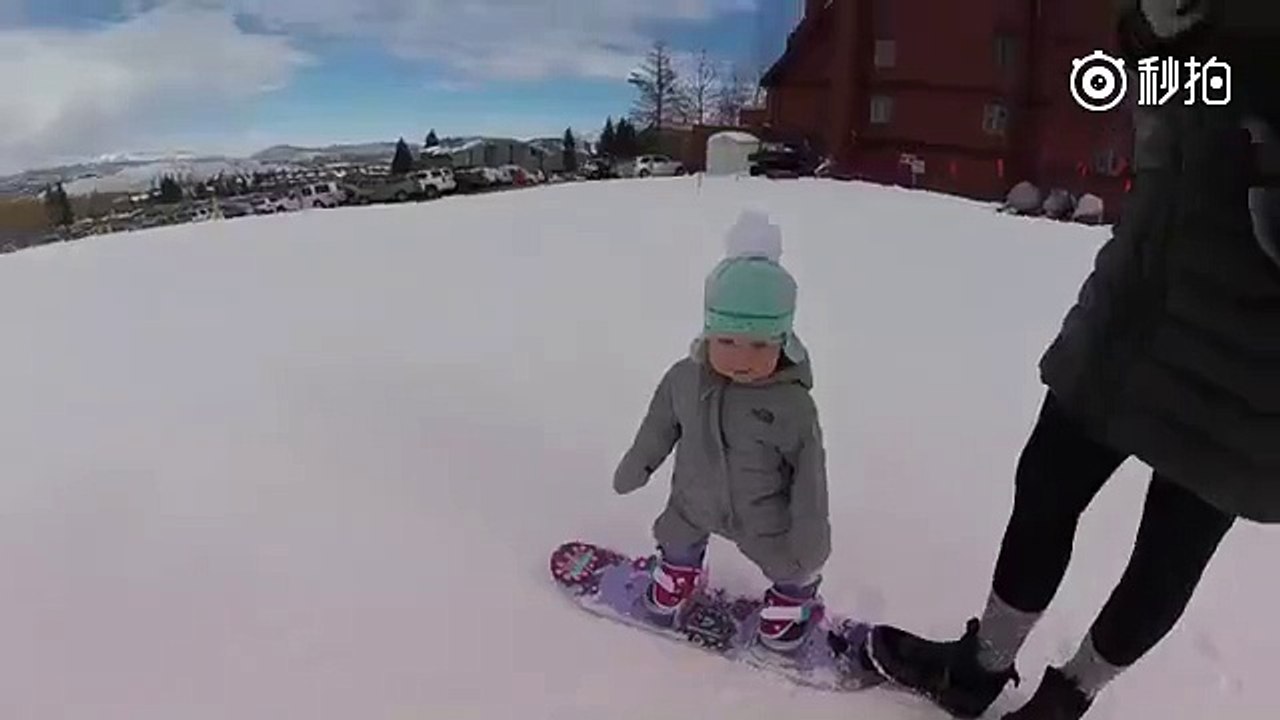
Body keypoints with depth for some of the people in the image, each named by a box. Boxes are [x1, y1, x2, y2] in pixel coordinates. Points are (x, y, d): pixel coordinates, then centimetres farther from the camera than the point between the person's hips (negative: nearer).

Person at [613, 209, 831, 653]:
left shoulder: (792, 404, -32)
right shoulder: (684, 378, -22)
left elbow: (809, 475, -21)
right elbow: (660, 423, -3)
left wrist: (811, 538, -15)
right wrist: (638, 464, 10)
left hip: (764, 516, -3)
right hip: (694, 499, 3)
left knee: (788, 562, 21)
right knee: (677, 541, 29)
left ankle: (794, 598, 54)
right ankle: (679, 575, 62)